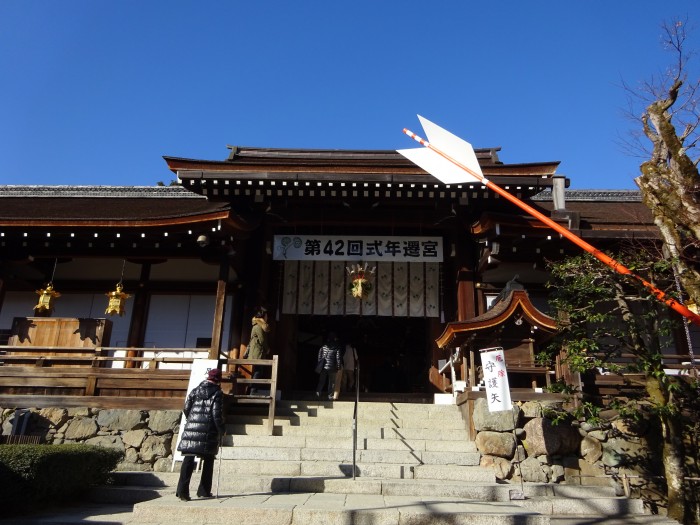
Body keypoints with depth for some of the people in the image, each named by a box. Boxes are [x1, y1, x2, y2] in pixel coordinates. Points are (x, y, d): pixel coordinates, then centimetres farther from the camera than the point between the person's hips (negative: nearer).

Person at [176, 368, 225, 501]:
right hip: (208, 431, -3)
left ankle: (183, 490, -6)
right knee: (208, 460, 11)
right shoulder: (217, 393, -3)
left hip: (192, 429, 3)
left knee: (188, 459, 3)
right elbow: (217, 415, -8)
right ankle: (204, 491, 14)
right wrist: (222, 430, 4)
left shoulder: (195, 390, 10)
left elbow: (186, 409, 11)